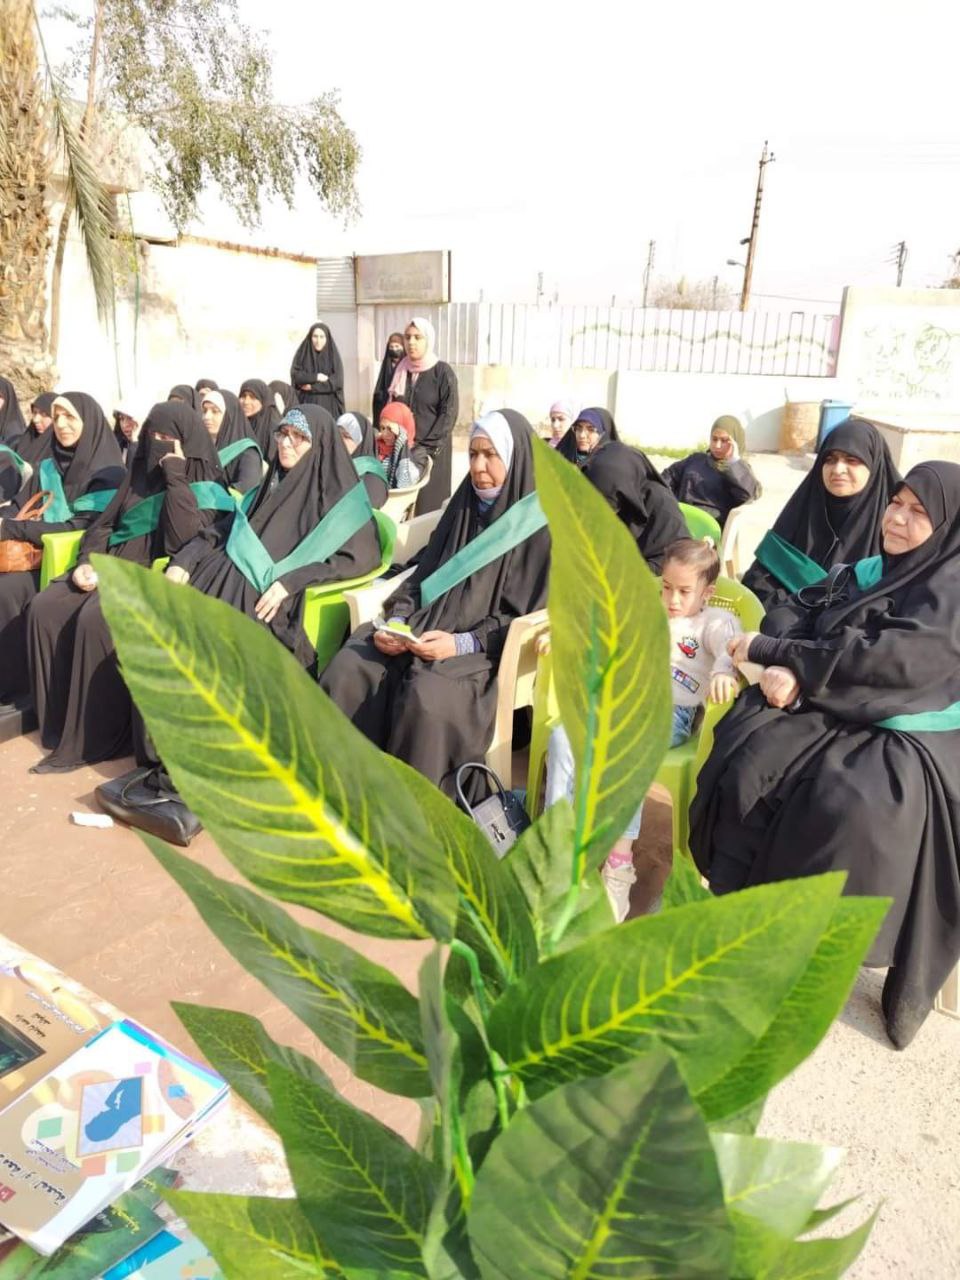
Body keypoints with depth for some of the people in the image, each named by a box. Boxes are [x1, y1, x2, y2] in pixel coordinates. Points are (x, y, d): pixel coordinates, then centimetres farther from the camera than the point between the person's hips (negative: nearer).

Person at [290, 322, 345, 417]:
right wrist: (316, 377, -12)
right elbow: (295, 375, -6)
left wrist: (312, 386, -10)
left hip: (328, 406, 0)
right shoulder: (301, 354, 7)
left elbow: (337, 382, -7)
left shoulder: (333, 356, 4)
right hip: (306, 404, 1)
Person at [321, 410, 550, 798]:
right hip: (428, 624, 6)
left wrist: (463, 643, -20)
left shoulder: (542, 525, -3)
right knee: (349, 669, -20)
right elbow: (422, 576, 15)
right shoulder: (463, 506, 14)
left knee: (425, 697, -35)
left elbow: (531, 616, -8)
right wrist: (396, 621, -5)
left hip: (491, 651, -5)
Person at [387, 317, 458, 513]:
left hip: (432, 450, -4)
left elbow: (449, 413, -11)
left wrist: (427, 447, -16)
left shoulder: (443, 372, -6)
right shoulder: (400, 370, 8)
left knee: (429, 501, -1)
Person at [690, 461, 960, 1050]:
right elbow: (806, 628, 9)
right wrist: (787, 672, -17)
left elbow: (897, 657, -21)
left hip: (909, 744, -5)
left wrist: (772, 651, -18)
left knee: (851, 812, -34)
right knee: (751, 761, -24)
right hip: (835, 719, 6)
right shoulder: (861, 573, 12)